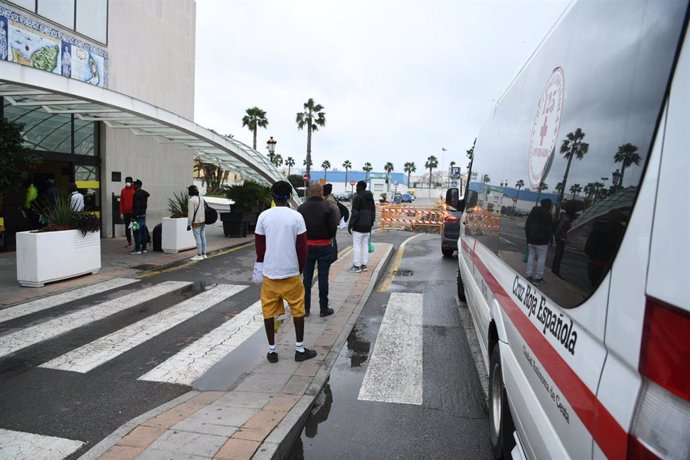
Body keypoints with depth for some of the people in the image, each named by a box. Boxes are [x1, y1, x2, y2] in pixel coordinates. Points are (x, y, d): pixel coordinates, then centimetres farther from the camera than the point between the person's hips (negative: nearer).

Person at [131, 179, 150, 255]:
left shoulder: (137, 194, -14)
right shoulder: (144, 193, 14)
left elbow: (136, 206, -19)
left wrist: (134, 216, -18)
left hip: (138, 216, -9)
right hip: (143, 215, 9)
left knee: (137, 233, -6)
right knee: (143, 232, 10)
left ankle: (137, 249, -5)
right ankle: (143, 248, 14)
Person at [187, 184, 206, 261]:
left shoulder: (191, 200, -16)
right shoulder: (200, 198, 9)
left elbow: (190, 213, -19)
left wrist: (189, 224, -14)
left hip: (196, 222, -8)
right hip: (202, 221, 8)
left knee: (198, 238, -3)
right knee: (203, 237, 9)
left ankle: (199, 255, 0)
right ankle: (203, 254, 13)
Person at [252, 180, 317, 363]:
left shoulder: (264, 216, -2)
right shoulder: (296, 217, -7)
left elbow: (259, 245, 3)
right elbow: (302, 247, -6)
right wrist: (301, 268, 9)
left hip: (269, 272, 1)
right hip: (291, 272, -1)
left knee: (269, 312, 12)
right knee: (298, 310, 12)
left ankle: (272, 350, 19)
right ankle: (300, 349, 18)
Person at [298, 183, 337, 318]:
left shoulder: (301, 208, -1)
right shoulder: (327, 207, -11)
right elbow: (333, 227, -12)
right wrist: (329, 237, 8)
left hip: (307, 246, 3)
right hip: (324, 246, -3)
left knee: (307, 278, 10)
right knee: (323, 278, 5)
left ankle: (305, 308, 15)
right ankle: (324, 309, 12)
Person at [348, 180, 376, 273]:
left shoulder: (358, 197, -11)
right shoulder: (370, 198, 15)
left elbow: (355, 213, -16)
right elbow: (373, 212, 19)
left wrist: (350, 224, -13)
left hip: (359, 225, -8)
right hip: (367, 226, 8)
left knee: (356, 245, -4)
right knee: (365, 245, 11)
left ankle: (356, 266, -4)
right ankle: (364, 265, 15)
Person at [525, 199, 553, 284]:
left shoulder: (533, 211, 11)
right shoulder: (547, 214, -9)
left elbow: (527, 224, 13)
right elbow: (549, 228, -9)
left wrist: (527, 235, 16)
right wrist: (548, 240, -2)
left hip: (531, 238, 7)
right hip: (541, 239, -6)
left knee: (531, 256, 12)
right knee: (541, 258, -1)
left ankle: (529, 275, 11)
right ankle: (538, 277, -1)